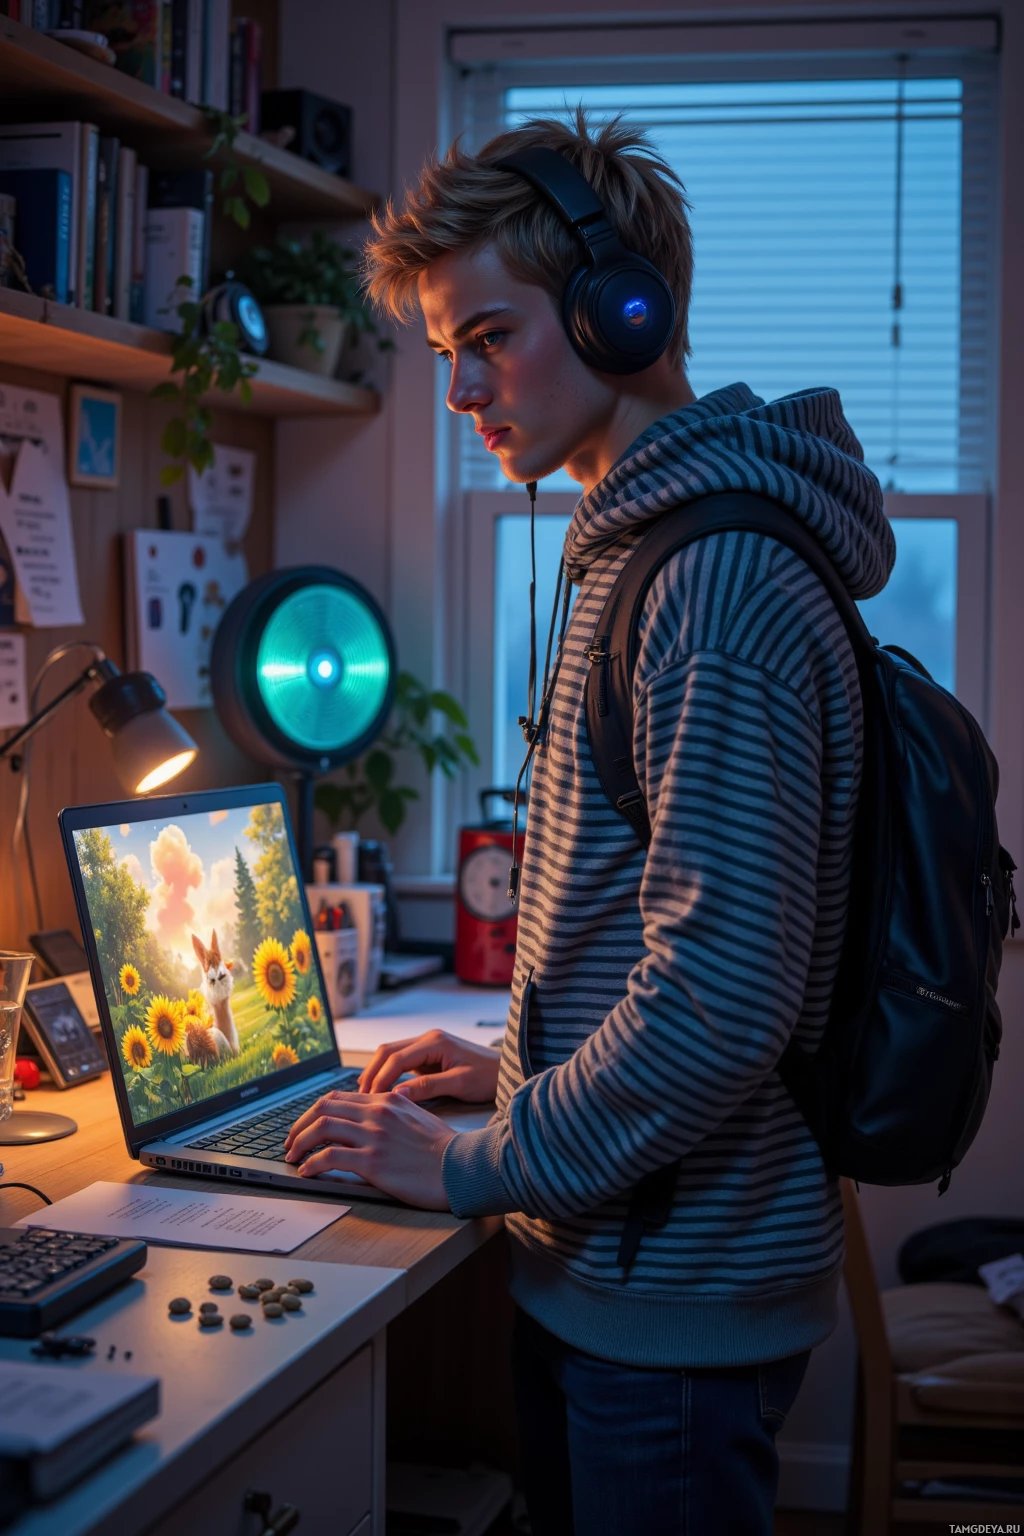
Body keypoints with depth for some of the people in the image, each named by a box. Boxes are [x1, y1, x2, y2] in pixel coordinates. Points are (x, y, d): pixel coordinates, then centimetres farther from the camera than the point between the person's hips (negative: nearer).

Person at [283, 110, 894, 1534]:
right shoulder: (640, 552, 12)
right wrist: (519, 1065, 13)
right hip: (602, 1263, 9)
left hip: (676, 1303, -9)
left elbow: (721, 996, -27)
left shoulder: (721, 585, -22)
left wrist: (479, 1168, -17)